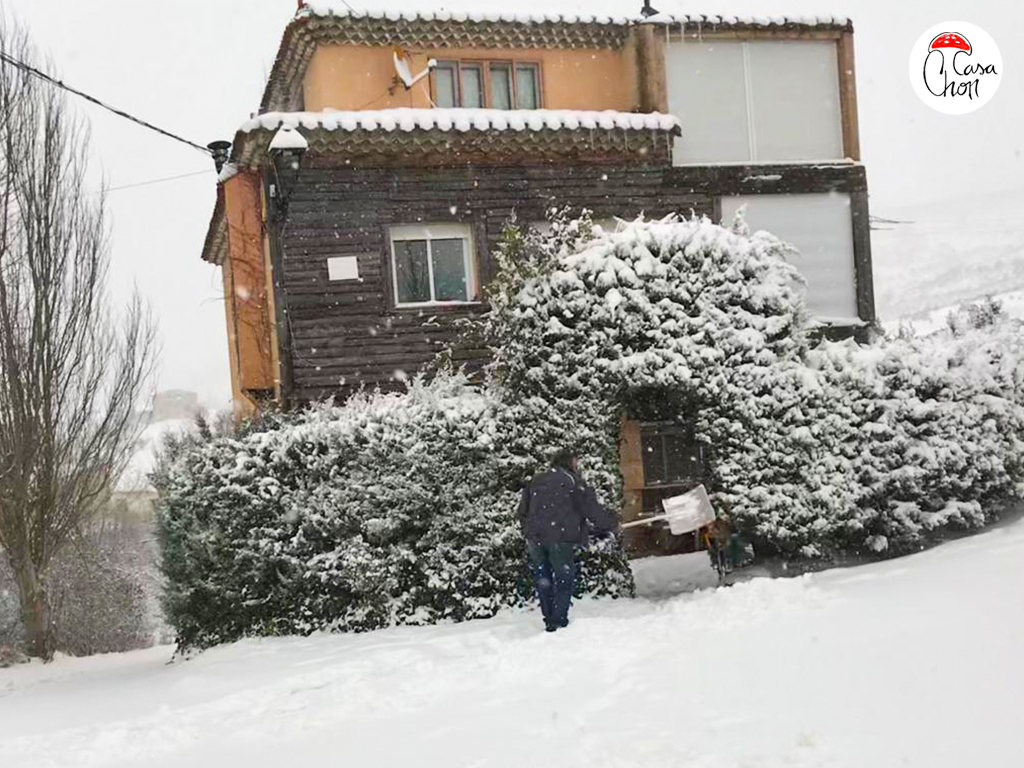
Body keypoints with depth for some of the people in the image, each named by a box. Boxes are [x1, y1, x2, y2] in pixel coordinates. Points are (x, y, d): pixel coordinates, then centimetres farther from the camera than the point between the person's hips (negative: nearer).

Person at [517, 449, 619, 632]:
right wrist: (612, 523, 11)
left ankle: (550, 620, 18)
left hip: (535, 537, 5)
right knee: (564, 579, 4)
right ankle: (558, 622, 0)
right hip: (560, 537, -5)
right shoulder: (573, 482, 1)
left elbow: (523, 511, 19)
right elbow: (592, 509, -1)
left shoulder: (535, 481, 18)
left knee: (543, 579, 15)